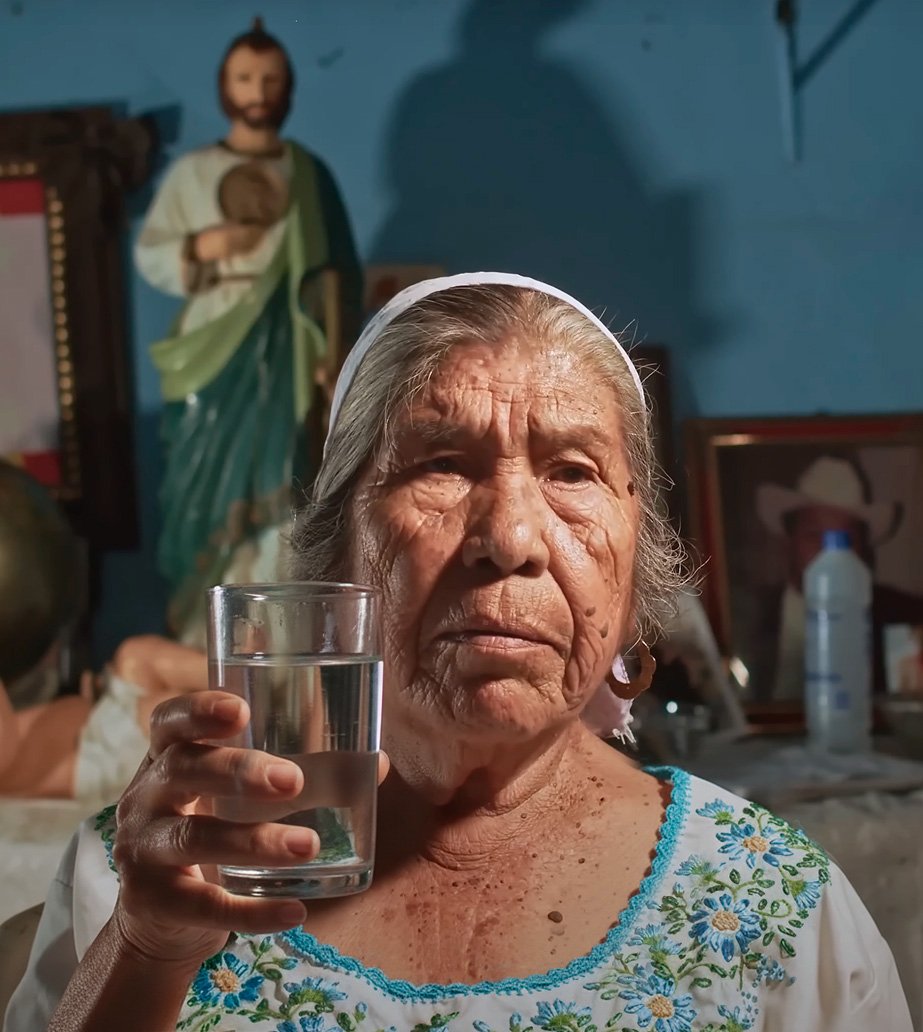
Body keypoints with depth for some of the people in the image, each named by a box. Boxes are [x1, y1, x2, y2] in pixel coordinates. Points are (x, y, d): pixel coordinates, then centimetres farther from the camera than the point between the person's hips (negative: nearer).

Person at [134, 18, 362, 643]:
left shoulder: (310, 174, 7)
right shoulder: (190, 173, 4)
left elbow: (344, 273, 6)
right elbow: (147, 257, 4)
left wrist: (338, 350, -5)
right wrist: (200, 247, -16)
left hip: (289, 360, 0)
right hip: (215, 360, 0)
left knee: (279, 491, -3)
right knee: (211, 490, 0)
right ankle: (206, 626, 9)